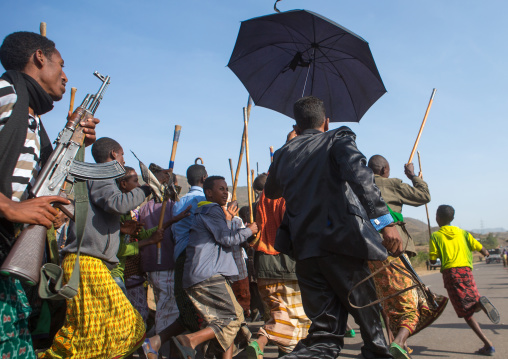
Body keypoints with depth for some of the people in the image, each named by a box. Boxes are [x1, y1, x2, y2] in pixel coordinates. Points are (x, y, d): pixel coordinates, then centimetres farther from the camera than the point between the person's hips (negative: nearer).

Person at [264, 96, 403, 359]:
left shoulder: (284, 153, 17)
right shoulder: (338, 140, 5)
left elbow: (270, 192, 33)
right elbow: (359, 175, -15)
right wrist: (384, 221, -20)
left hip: (303, 247, 5)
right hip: (341, 241, -4)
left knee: (325, 331, 8)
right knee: (368, 312, 10)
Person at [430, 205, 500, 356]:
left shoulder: (435, 236, 5)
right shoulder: (462, 233, 16)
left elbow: (433, 260, 0)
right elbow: (481, 249, 14)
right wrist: (485, 253, 39)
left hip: (450, 272, -3)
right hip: (466, 270, 3)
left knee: (466, 311, 0)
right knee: (475, 305, 14)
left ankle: (488, 344, -14)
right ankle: (481, 303, -24)